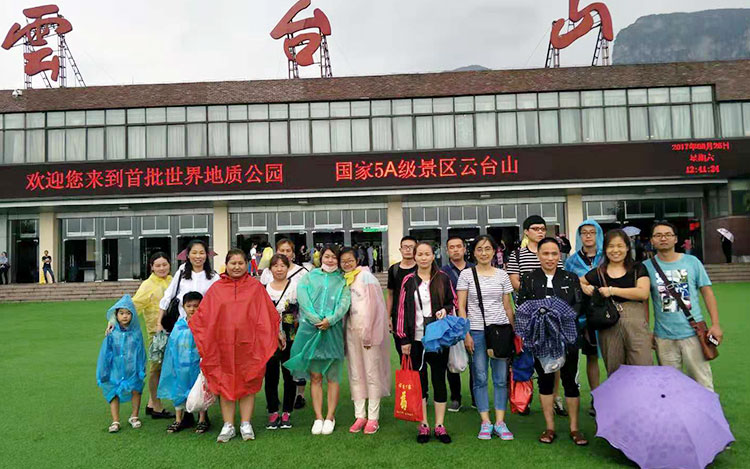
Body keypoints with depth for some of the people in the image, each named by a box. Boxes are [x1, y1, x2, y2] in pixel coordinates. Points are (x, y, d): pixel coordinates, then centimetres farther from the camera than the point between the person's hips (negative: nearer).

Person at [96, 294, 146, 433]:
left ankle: (134, 416, 25)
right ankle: (115, 421, 16)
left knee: (136, 390, 4)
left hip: (132, 370, 0)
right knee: (114, 394, 4)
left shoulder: (136, 333, -7)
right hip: (116, 370, 0)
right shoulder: (112, 334, -7)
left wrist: (141, 370, -1)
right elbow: (105, 354, 0)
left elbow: (140, 353, -1)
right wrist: (103, 373, 3)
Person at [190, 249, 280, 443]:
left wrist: (265, 343, 1)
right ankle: (228, 426, 16)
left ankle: (246, 424, 18)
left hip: (248, 344, -1)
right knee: (225, 384, 6)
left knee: (248, 383, 6)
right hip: (223, 345, 1)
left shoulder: (256, 287, 2)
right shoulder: (216, 288, 5)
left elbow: (268, 315, 3)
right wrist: (204, 342, 2)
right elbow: (202, 316, 6)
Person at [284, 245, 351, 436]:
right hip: (311, 330, 0)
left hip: (333, 330, 0)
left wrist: (330, 319, -17)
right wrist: (315, 318, -16)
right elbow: (302, 296, -3)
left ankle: (330, 417, 11)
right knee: (315, 377, 3)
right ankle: (318, 418, 10)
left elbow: (345, 302, -1)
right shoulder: (310, 276, 12)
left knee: (332, 376, 3)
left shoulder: (342, 280, 13)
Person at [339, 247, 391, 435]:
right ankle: (360, 415, 16)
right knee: (355, 375, 8)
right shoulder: (344, 280, 13)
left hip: (368, 329, -6)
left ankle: (373, 418, 6)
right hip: (351, 330, 6)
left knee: (371, 373, -1)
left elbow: (372, 305, -10)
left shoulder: (365, 276, -5)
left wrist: (367, 333, -13)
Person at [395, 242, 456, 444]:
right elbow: (403, 310, 2)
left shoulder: (443, 278, 2)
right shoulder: (409, 281, 3)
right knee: (419, 381, 7)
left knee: (439, 380, 6)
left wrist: (445, 310, -12)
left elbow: (453, 302, 11)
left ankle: (439, 425, 17)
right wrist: (404, 338, -2)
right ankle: (423, 425, 18)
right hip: (417, 338, 0)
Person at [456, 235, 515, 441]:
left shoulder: (502, 275, 7)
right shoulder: (466, 274, 1)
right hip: (476, 331, -2)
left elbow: (507, 306, 10)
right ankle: (485, 422, 13)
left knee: (501, 378, 4)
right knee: (480, 378, 3)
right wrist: (466, 334, -7)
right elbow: (461, 306, -1)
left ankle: (500, 422, 13)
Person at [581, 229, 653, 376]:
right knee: (614, 373, 7)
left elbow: (643, 293, -7)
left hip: (636, 324, -1)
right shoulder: (598, 273, 12)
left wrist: (612, 290, -10)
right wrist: (585, 287, 2)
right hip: (609, 327, 2)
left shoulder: (638, 269, 8)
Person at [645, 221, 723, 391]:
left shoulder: (692, 261, 2)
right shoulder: (647, 267, 0)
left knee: (702, 381, 6)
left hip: (694, 332, 0)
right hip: (663, 337, 0)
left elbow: (707, 292, 4)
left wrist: (715, 324, -2)